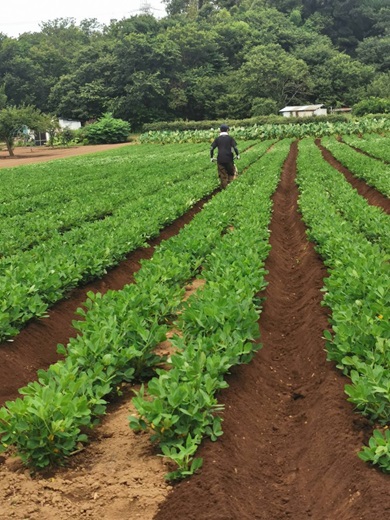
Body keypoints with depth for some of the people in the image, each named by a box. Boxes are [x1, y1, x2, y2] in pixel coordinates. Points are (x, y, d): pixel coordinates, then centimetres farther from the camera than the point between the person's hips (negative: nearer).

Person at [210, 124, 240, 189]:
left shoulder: (217, 139, 6)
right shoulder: (230, 138, 1)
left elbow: (211, 149, 1)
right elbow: (235, 147, -7)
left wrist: (211, 157, 12)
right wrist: (237, 155, 8)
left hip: (220, 159, 2)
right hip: (229, 159, -2)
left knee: (222, 175, 8)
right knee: (231, 173, 18)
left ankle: (224, 188, 11)